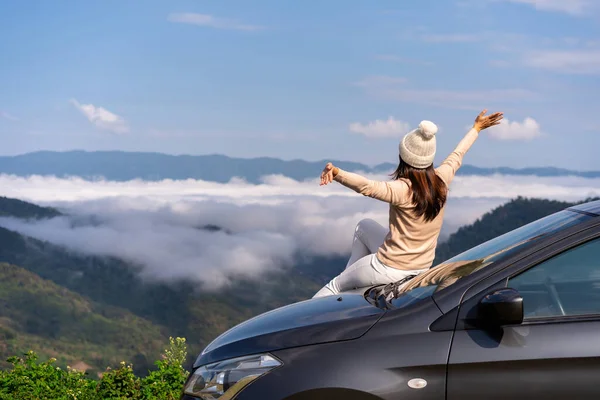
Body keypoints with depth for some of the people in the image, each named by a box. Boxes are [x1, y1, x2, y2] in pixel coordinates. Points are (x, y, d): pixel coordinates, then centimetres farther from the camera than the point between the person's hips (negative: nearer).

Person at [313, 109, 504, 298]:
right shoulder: (441, 179, -7)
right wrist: (476, 128, 31)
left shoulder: (402, 190, -27)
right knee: (364, 225, 28)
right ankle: (351, 276, 37)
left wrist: (336, 173, -60)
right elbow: (458, 154, 13)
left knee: (336, 286, 14)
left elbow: (366, 186, -47)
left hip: (391, 268, -7)